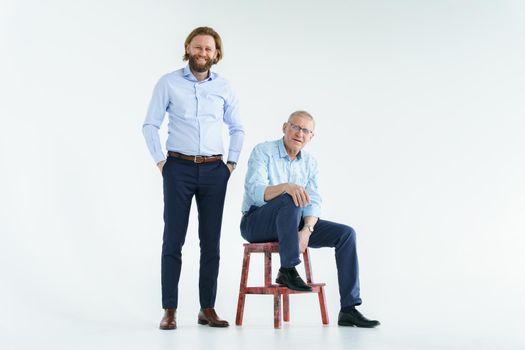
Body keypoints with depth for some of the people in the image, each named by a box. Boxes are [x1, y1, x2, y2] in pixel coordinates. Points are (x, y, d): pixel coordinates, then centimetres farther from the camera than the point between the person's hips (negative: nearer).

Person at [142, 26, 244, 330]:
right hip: (179, 168, -2)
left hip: (214, 171, 3)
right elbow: (150, 125, 3)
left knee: (211, 241, 4)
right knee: (173, 239, -2)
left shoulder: (224, 87, 8)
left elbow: (237, 129, 16)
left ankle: (208, 308, 11)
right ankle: (170, 309, 3)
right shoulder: (169, 83, 1)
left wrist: (232, 162, 7)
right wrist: (160, 160, -4)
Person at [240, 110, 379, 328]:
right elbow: (255, 191, -24)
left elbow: (313, 203, -1)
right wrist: (286, 187, -42)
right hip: (256, 222, -6)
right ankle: (288, 271, -22)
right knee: (291, 200, -36)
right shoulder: (263, 151, -9)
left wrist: (306, 230, -21)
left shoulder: (310, 163, 8)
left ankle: (349, 309, -13)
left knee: (346, 234, -10)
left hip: (291, 224, 6)